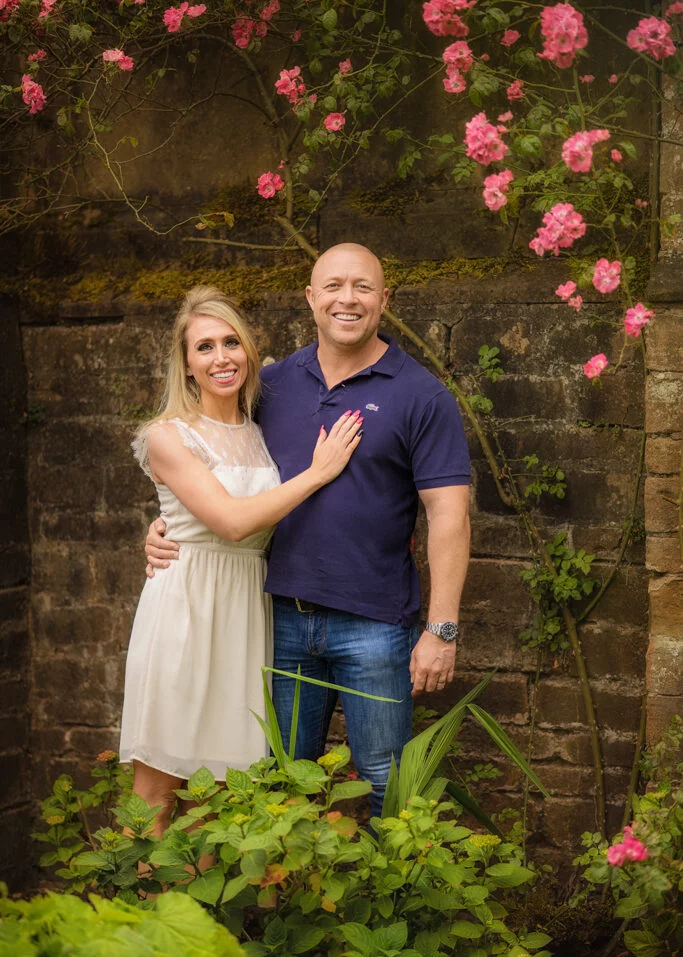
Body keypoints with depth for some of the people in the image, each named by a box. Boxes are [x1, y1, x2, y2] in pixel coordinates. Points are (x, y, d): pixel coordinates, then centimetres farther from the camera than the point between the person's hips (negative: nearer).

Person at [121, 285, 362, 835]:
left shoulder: (260, 434, 11)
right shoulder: (168, 437, -7)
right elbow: (232, 520, -17)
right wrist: (318, 472, -11)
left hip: (247, 608, 5)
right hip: (185, 605, -5)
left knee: (217, 779, 9)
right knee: (160, 783, -1)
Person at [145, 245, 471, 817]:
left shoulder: (420, 396, -6)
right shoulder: (273, 384, 7)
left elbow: (448, 515, -10)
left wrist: (441, 628, -15)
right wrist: (167, 526, 0)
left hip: (374, 624, -4)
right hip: (283, 615, 4)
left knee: (386, 786, 6)